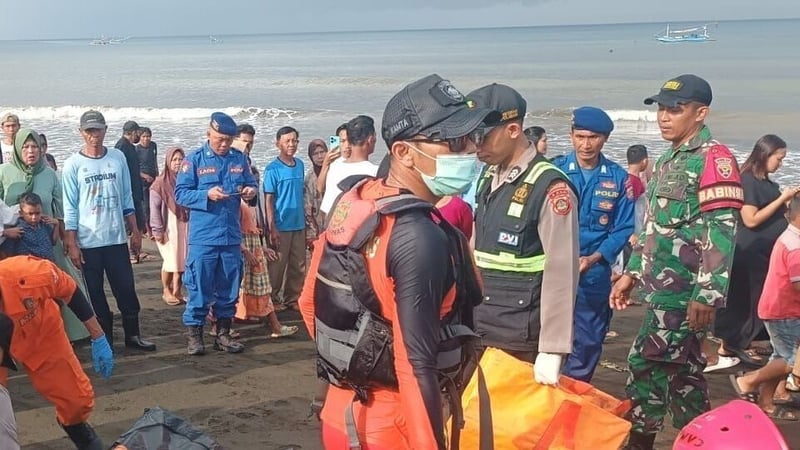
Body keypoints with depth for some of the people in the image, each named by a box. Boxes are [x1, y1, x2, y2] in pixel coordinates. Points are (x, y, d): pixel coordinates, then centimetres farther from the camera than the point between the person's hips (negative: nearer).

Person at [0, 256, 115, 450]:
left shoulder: (29, 273, -39)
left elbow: (71, 292, -17)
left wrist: (98, 338, -9)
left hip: (42, 334, 1)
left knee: (77, 397, 7)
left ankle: (80, 433, 40)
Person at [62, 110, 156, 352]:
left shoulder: (118, 158, 5)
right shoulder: (73, 165, -4)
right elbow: (69, 208, -4)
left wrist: (135, 231, 9)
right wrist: (71, 244, -8)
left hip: (117, 238, 3)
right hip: (88, 242, -2)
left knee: (127, 289, 6)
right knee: (96, 293, 5)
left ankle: (133, 334, 19)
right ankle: (105, 339, 15)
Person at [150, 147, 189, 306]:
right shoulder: (160, 183, -6)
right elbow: (154, 208, -7)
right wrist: (158, 230, -10)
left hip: (185, 226, 4)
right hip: (168, 228, -4)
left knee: (182, 260, 3)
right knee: (170, 260, -3)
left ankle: (177, 291, 14)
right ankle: (166, 291, 13)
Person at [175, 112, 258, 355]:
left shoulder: (239, 159, 8)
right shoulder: (194, 159, -2)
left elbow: (251, 184, 17)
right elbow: (180, 193, -6)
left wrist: (251, 191, -7)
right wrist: (207, 194, -20)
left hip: (232, 236, 4)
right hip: (203, 237, -4)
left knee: (229, 288, 11)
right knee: (199, 288, 0)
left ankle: (223, 333, 23)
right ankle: (193, 333, 12)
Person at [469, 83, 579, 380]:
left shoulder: (550, 187, -15)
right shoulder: (487, 179, 9)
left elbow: (561, 274, -17)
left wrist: (552, 350, -19)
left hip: (521, 340, -7)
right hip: (480, 332, 7)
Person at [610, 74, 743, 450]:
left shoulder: (714, 159, -12)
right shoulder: (667, 161, 16)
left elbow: (721, 232, -19)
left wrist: (708, 294, -22)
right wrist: (632, 273, 19)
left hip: (685, 294, -8)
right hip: (663, 290, 8)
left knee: (647, 365, -5)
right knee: (681, 371, 12)